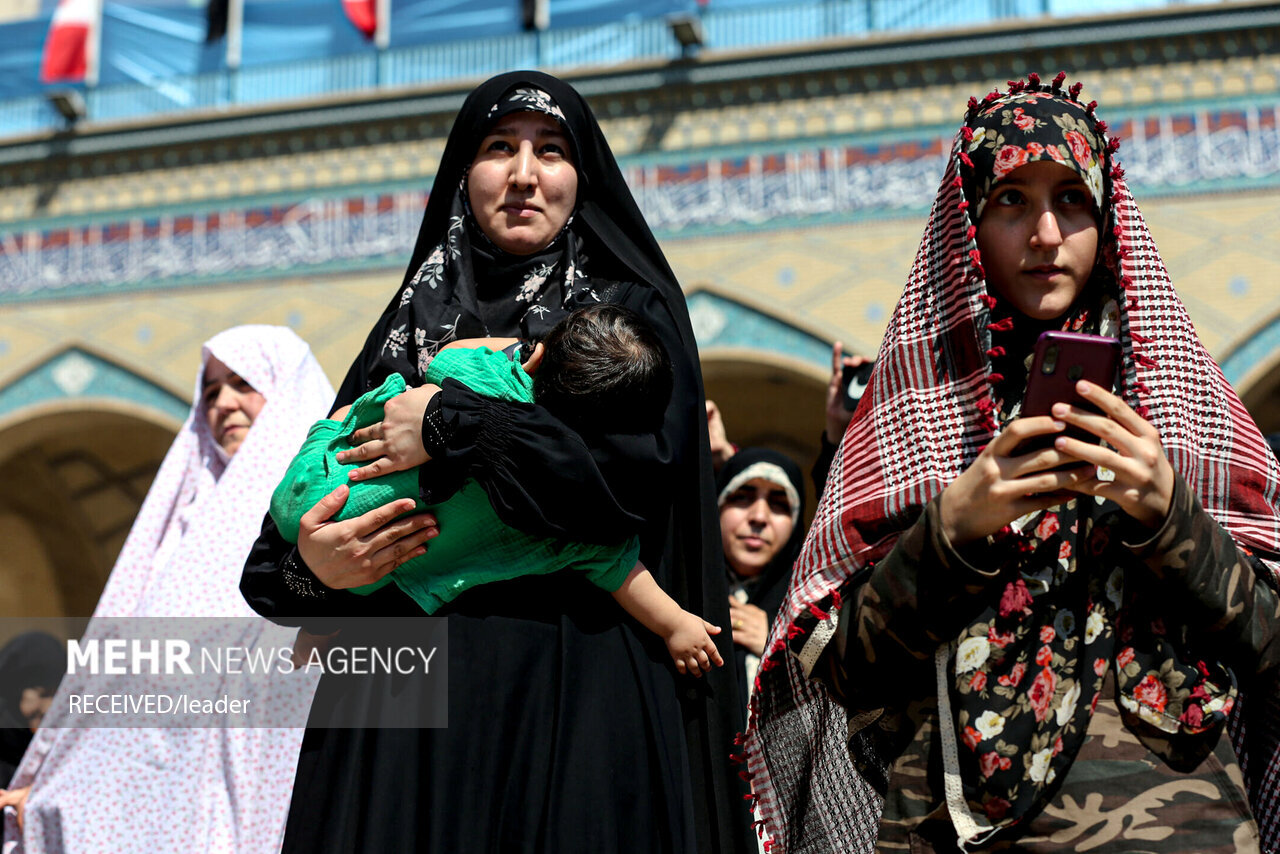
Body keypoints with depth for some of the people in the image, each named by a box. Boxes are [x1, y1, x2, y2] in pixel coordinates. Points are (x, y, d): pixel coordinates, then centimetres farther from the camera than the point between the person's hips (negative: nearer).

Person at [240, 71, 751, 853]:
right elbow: (316, 489, 14)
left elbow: (643, 465, -12)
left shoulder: (631, 312, 8)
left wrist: (453, 424, -12)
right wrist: (308, 562, -9)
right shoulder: (414, 319, 17)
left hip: (574, 689, -2)